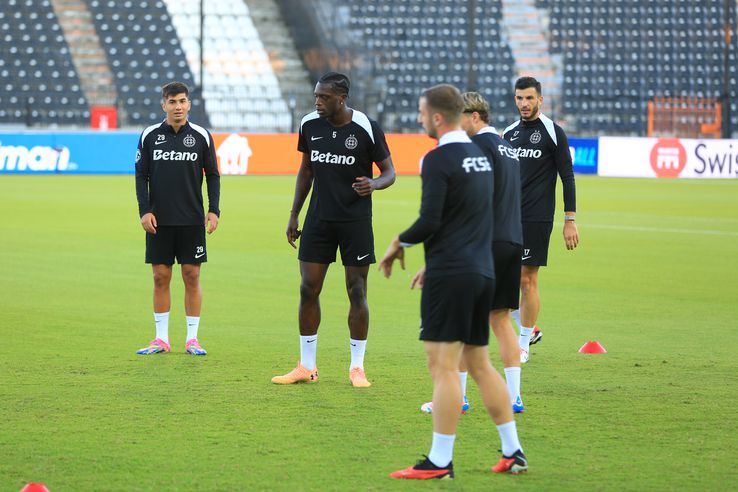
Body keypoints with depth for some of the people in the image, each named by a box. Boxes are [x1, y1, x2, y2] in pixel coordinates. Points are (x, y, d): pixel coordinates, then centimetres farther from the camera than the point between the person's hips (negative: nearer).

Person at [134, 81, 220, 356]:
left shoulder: (201, 136, 2)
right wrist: (144, 211, -5)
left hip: (192, 220, 0)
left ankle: (192, 339, 7)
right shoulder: (149, 136, 2)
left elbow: (212, 175, 7)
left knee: (191, 277, 1)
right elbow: (141, 175, 5)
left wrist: (214, 210, -4)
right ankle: (161, 339, 9)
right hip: (159, 220, 0)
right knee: (160, 277, 2)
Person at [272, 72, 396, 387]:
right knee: (308, 289, 2)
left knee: (357, 292, 0)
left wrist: (373, 184, -25)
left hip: (355, 220, -4)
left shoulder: (366, 128, -11)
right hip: (318, 219, 4)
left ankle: (357, 367, 10)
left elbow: (389, 172, -2)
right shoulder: (310, 125, 1)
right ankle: (306, 367, 12)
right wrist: (294, 215, 13)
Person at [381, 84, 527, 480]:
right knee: (479, 363, 15)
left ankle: (440, 462, -5)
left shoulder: (439, 159, -12)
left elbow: (429, 221, -18)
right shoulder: (480, 155, 14)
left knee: (443, 366, -6)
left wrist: (398, 243, 0)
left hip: (450, 275, -8)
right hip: (482, 271, 9)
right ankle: (512, 451, 15)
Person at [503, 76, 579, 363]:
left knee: (527, 280, -4)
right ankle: (529, 329, 21)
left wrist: (570, 221, -9)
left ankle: (524, 345, 7)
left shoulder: (553, 133, -4)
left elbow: (567, 177, -4)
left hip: (537, 218, -6)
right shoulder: (509, 133, 12)